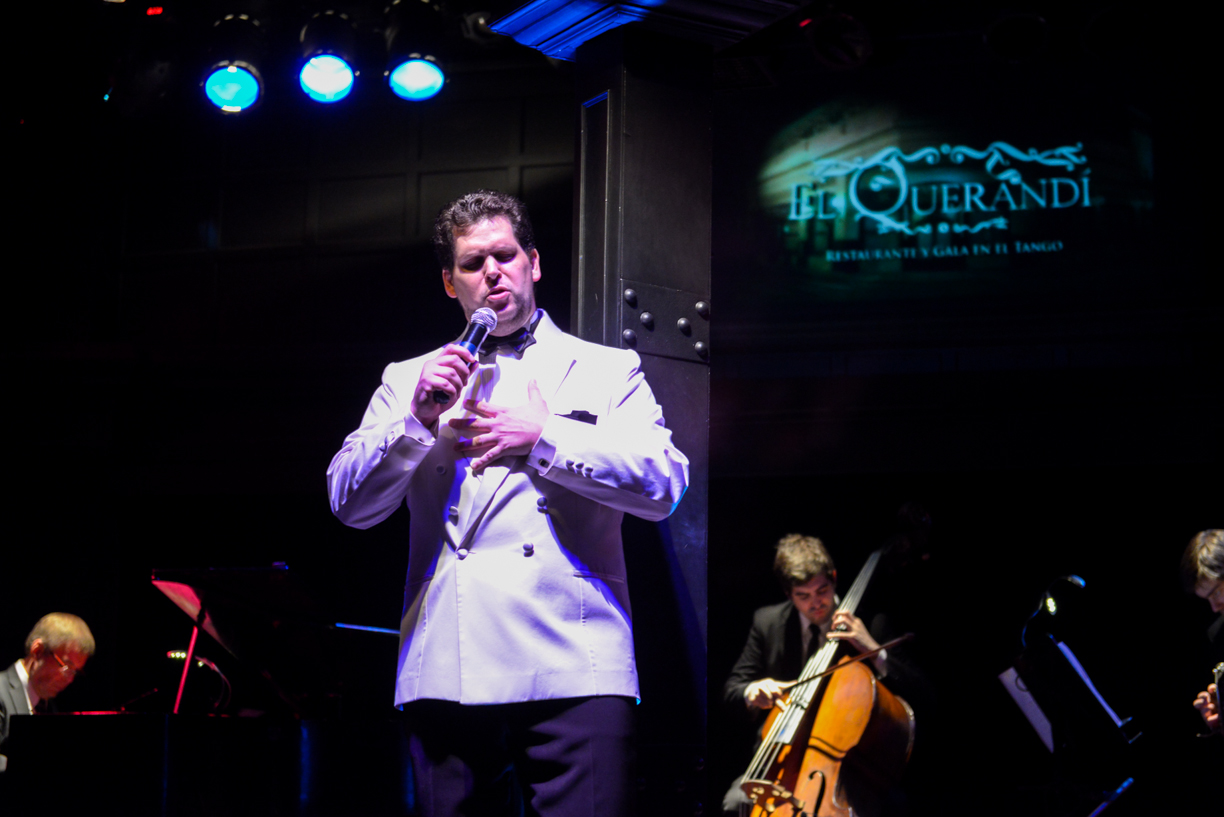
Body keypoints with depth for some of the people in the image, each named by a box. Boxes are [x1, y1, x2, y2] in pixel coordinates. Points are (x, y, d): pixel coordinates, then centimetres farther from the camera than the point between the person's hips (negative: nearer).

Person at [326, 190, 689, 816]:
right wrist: (418, 420, -6)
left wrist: (544, 438, -7)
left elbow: (664, 484, 1)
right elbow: (350, 503, 10)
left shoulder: (608, 370, 16)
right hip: (446, 674, 2)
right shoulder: (410, 380, 21)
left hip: (573, 672, -2)